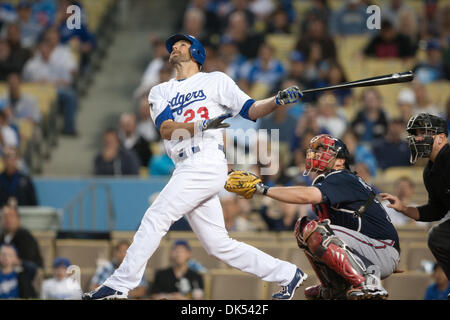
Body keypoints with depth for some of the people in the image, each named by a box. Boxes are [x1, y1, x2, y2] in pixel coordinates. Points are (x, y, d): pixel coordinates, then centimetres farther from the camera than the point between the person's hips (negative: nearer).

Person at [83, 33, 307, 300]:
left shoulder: (215, 81, 10)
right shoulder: (160, 92, 22)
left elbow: (251, 110, 3)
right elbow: (166, 129, 4)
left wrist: (278, 101, -15)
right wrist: (202, 125, -14)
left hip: (208, 161, -6)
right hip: (188, 168, 6)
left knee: (155, 218, -13)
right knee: (218, 244, 4)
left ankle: (120, 284, -12)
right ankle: (287, 274, 10)